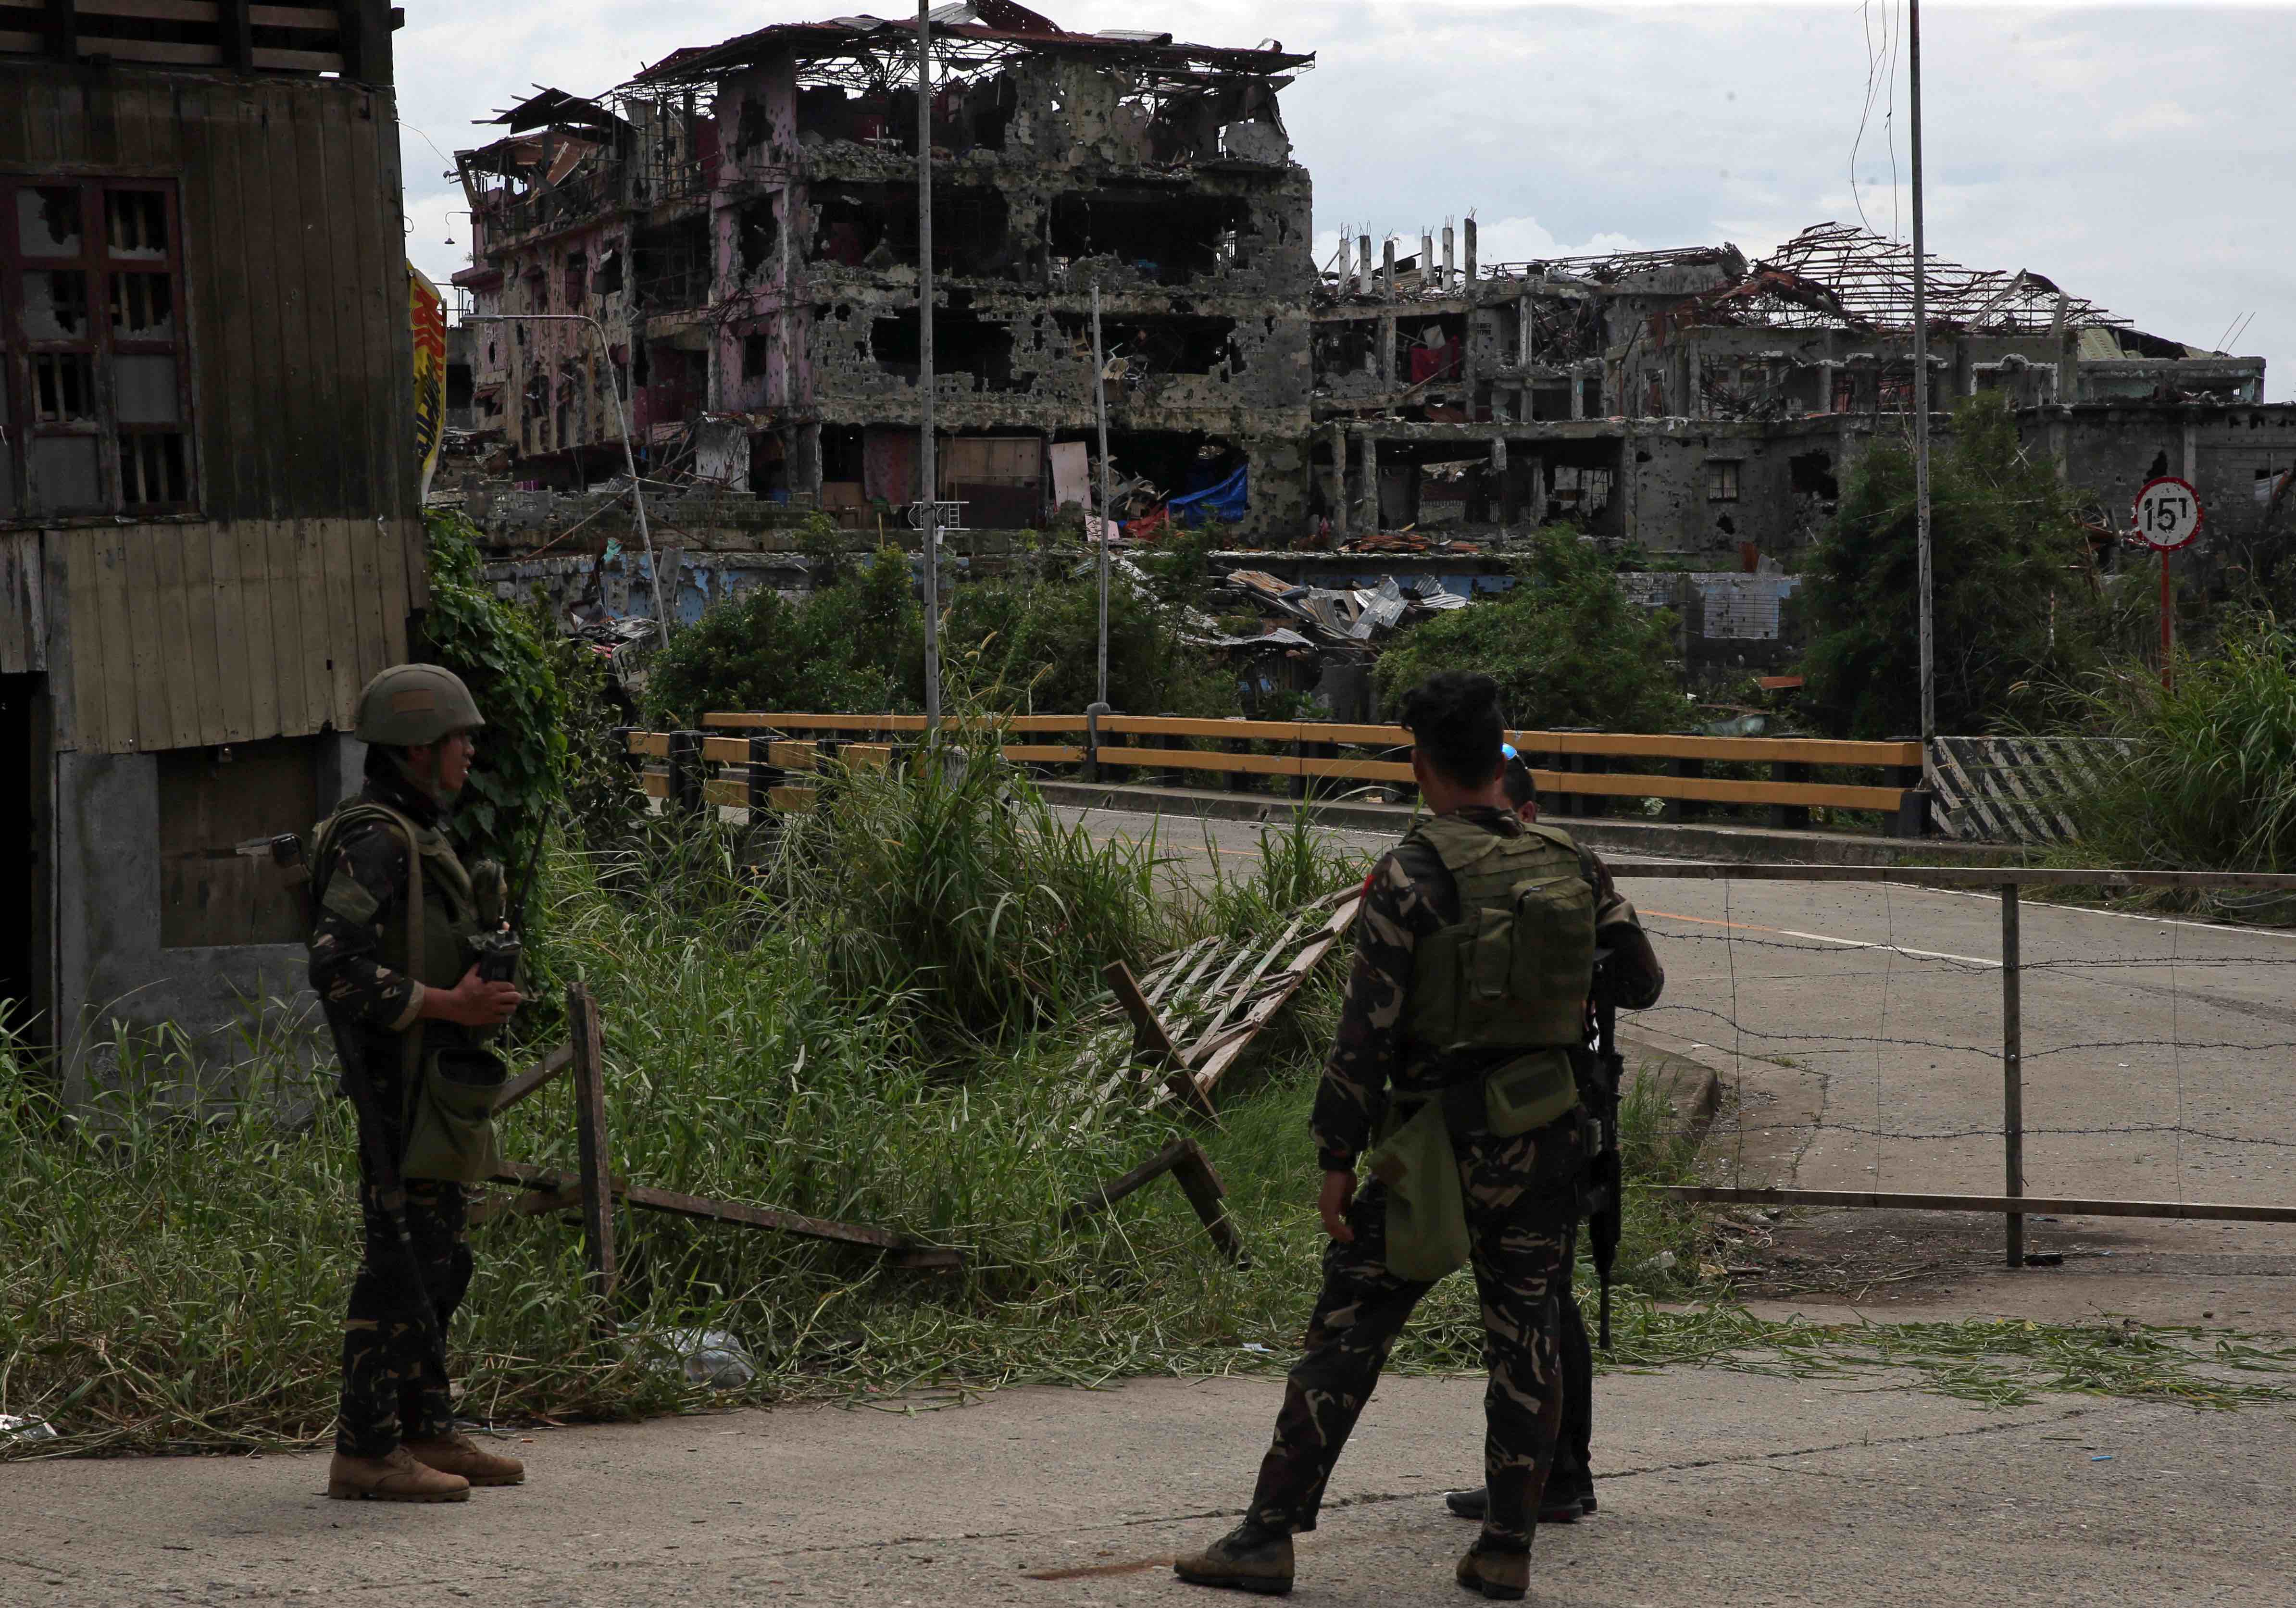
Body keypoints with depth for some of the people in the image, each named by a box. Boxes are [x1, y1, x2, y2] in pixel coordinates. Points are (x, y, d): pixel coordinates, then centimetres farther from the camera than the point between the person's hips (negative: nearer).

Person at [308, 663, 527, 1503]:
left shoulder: (420, 836, 18)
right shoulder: (374, 841, -15)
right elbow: (339, 968, -24)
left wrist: (483, 985, 13)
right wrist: (451, 1005, -23)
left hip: (438, 1083, 10)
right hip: (405, 1080, -10)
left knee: (436, 1264, 13)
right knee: (404, 1264, -9)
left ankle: (428, 1433, 20)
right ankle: (366, 1451, -6)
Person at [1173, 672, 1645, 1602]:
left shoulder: (1412, 874, -12)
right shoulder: (1568, 869, 4)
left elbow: (1369, 1028, -13)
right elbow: (1577, 1009, 13)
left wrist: (1338, 1158, -9)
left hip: (1439, 1139, -5)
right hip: (1544, 1133, 5)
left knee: (1345, 1334, 1)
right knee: (1524, 1338, 10)